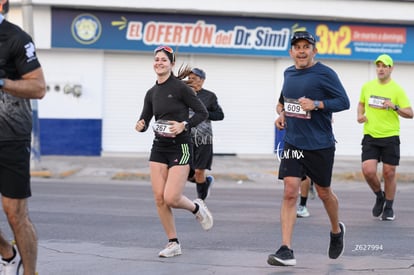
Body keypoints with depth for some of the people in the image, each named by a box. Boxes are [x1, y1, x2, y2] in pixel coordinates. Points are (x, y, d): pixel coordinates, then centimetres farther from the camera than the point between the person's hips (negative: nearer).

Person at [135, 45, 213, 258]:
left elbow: (202, 112, -5)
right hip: (159, 147, 6)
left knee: (171, 198, -13)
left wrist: (184, 125, -19)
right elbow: (145, 120, 12)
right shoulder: (152, 93, 9)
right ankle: (173, 243, 10)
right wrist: (140, 126, -10)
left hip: (179, 147, -6)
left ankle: (197, 208, 20)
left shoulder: (180, 87, -9)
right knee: (159, 198, -2)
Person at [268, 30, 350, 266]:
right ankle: (286, 251, -12)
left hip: (320, 145, -4)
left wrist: (316, 104, -24)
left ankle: (337, 230, 43)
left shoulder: (325, 74, -10)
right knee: (290, 192, -9)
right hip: (293, 143, 4)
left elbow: (344, 102, -14)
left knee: (324, 192, 12)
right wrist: (283, 114, 8)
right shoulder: (288, 74, 9)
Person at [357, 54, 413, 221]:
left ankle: (389, 208, 21)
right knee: (368, 171, -12)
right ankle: (379, 196, 17)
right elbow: (361, 103, 25)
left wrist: (395, 107, -21)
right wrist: (360, 115, 5)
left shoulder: (397, 90, -3)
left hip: (390, 137, -2)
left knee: (389, 173, 3)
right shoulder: (367, 86, 6)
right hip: (370, 136, 2)